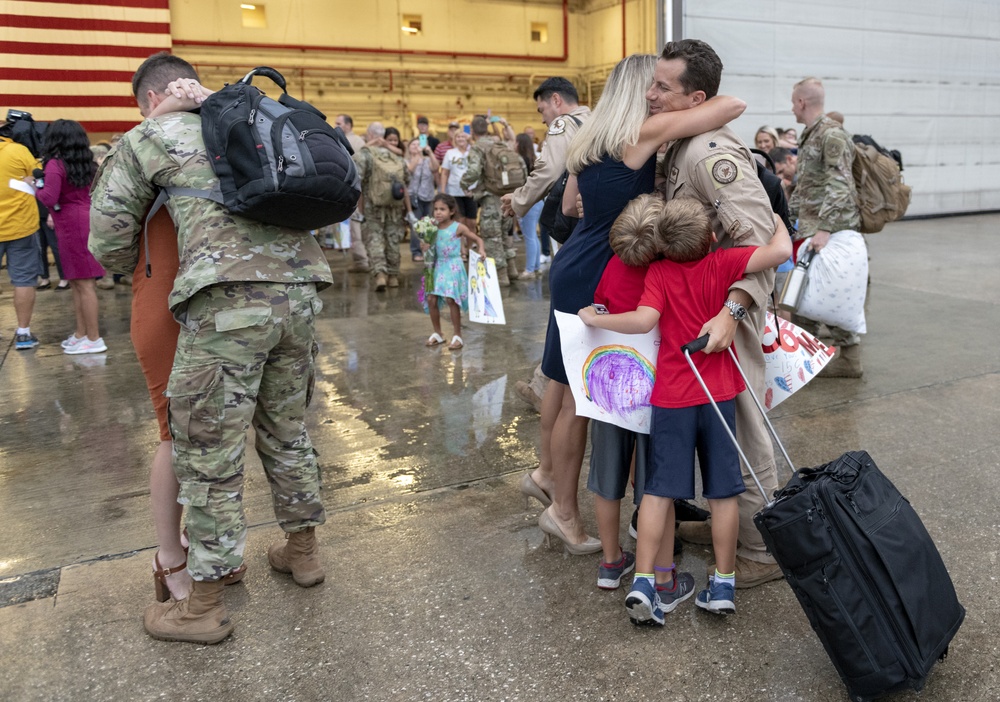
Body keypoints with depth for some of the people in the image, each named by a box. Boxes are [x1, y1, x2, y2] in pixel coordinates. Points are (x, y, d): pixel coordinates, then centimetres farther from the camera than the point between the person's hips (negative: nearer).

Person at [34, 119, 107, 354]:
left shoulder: (55, 164, -11)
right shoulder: (87, 164, 11)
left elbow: (50, 198, -18)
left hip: (71, 225, -8)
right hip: (86, 220, 8)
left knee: (83, 283, -4)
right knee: (77, 282, 14)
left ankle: (94, 339, -1)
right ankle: (81, 333, 20)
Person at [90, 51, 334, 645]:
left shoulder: (147, 138, 11)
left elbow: (108, 243, 13)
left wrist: (141, 268, 34)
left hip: (228, 299, -6)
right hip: (299, 290, 6)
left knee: (209, 453, 5)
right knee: (287, 430, 21)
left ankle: (204, 606, 17)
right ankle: (303, 550, 36)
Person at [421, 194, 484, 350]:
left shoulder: (458, 227, -7)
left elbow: (477, 239, 0)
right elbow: (431, 248, 14)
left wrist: (481, 250, -18)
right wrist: (425, 247, -9)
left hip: (453, 267, -5)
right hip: (438, 266, 5)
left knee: (451, 299, -13)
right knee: (431, 299, -1)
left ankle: (457, 336, 2)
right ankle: (437, 333, 18)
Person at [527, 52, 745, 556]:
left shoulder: (591, 139, 11)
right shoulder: (645, 132, -13)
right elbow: (733, 106, -14)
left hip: (574, 267, 9)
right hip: (596, 276, -9)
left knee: (564, 379, 21)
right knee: (582, 393, 1)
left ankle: (547, 471, 40)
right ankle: (564, 512, 15)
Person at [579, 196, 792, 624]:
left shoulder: (659, 272, -7)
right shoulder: (723, 263, -8)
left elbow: (644, 320, -20)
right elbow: (781, 251, -15)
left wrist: (595, 319, -7)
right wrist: (778, 221, 6)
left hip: (671, 396, 0)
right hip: (717, 393, 0)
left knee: (660, 488, 5)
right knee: (723, 490, 10)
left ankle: (645, 581, 1)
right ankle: (723, 583, 17)